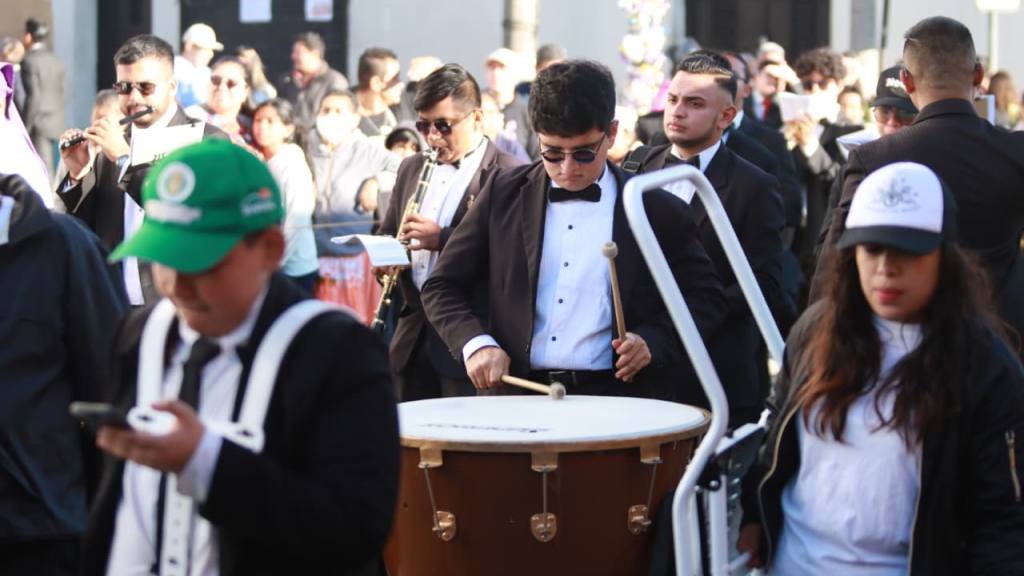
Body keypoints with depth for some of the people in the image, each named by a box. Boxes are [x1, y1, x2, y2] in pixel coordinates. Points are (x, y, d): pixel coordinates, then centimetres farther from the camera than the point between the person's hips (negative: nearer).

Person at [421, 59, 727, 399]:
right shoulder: (505, 195, 12)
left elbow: (706, 300, 15)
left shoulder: (659, 212, 7)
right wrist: (476, 344, -5)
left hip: (619, 399, -1)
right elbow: (442, 286, 14)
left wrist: (652, 341, -4)